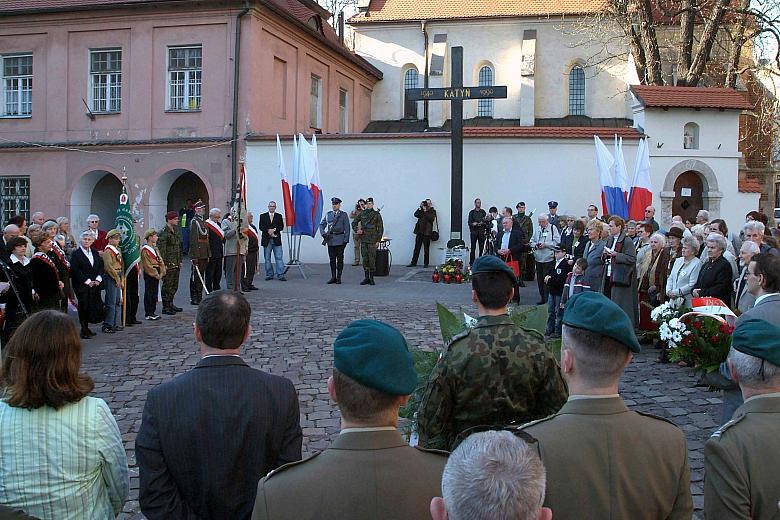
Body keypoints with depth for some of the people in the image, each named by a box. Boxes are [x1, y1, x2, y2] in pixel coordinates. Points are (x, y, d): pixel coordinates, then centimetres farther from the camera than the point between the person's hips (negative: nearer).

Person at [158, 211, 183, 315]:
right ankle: (165, 307, 6)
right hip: (168, 265, -9)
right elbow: (161, 250, -17)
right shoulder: (163, 233, -13)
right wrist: (164, 264, -19)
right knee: (167, 286, -2)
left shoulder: (175, 231, 15)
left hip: (176, 264, 9)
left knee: (174, 285, 14)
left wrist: (180, 261, 18)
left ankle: (170, 304, 26)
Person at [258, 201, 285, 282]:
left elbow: (281, 226, 1)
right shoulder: (263, 216, 10)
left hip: (276, 240, 0)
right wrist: (268, 230, -15)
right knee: (267, 258, 4)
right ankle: (269, 275, 12)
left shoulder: (279, 216, 11)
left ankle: (280, 275, -6)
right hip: (266, 240, 1)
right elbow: (260, 226, -1)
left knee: (279, 258, -6)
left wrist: (274, 230, -14)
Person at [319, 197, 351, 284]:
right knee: (332, 259, 6)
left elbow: (347, 228, -2)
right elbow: (321, 225, 15)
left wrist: (346, 240, -9)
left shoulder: (343, 215, 2)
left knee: (340, 259, 0)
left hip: (340, 240, -3)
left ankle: (339, 278, 6)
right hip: (330, 239, 3)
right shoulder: (328, 214, 12)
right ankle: (333, 277, 12)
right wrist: (323, 234, -3)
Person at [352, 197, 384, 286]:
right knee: (364, 259, 4)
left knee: (372, 259, -3)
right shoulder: (362, 214, 9)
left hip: (372, 240, -3)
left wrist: (378, 240, -6)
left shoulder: (376, 214, 0)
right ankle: (366, 278, 11)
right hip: (363, 239, 3)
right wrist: (356, 230, 2)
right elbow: (354, 223, 20)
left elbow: (380, 228, -1)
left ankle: (371, 278, 5)